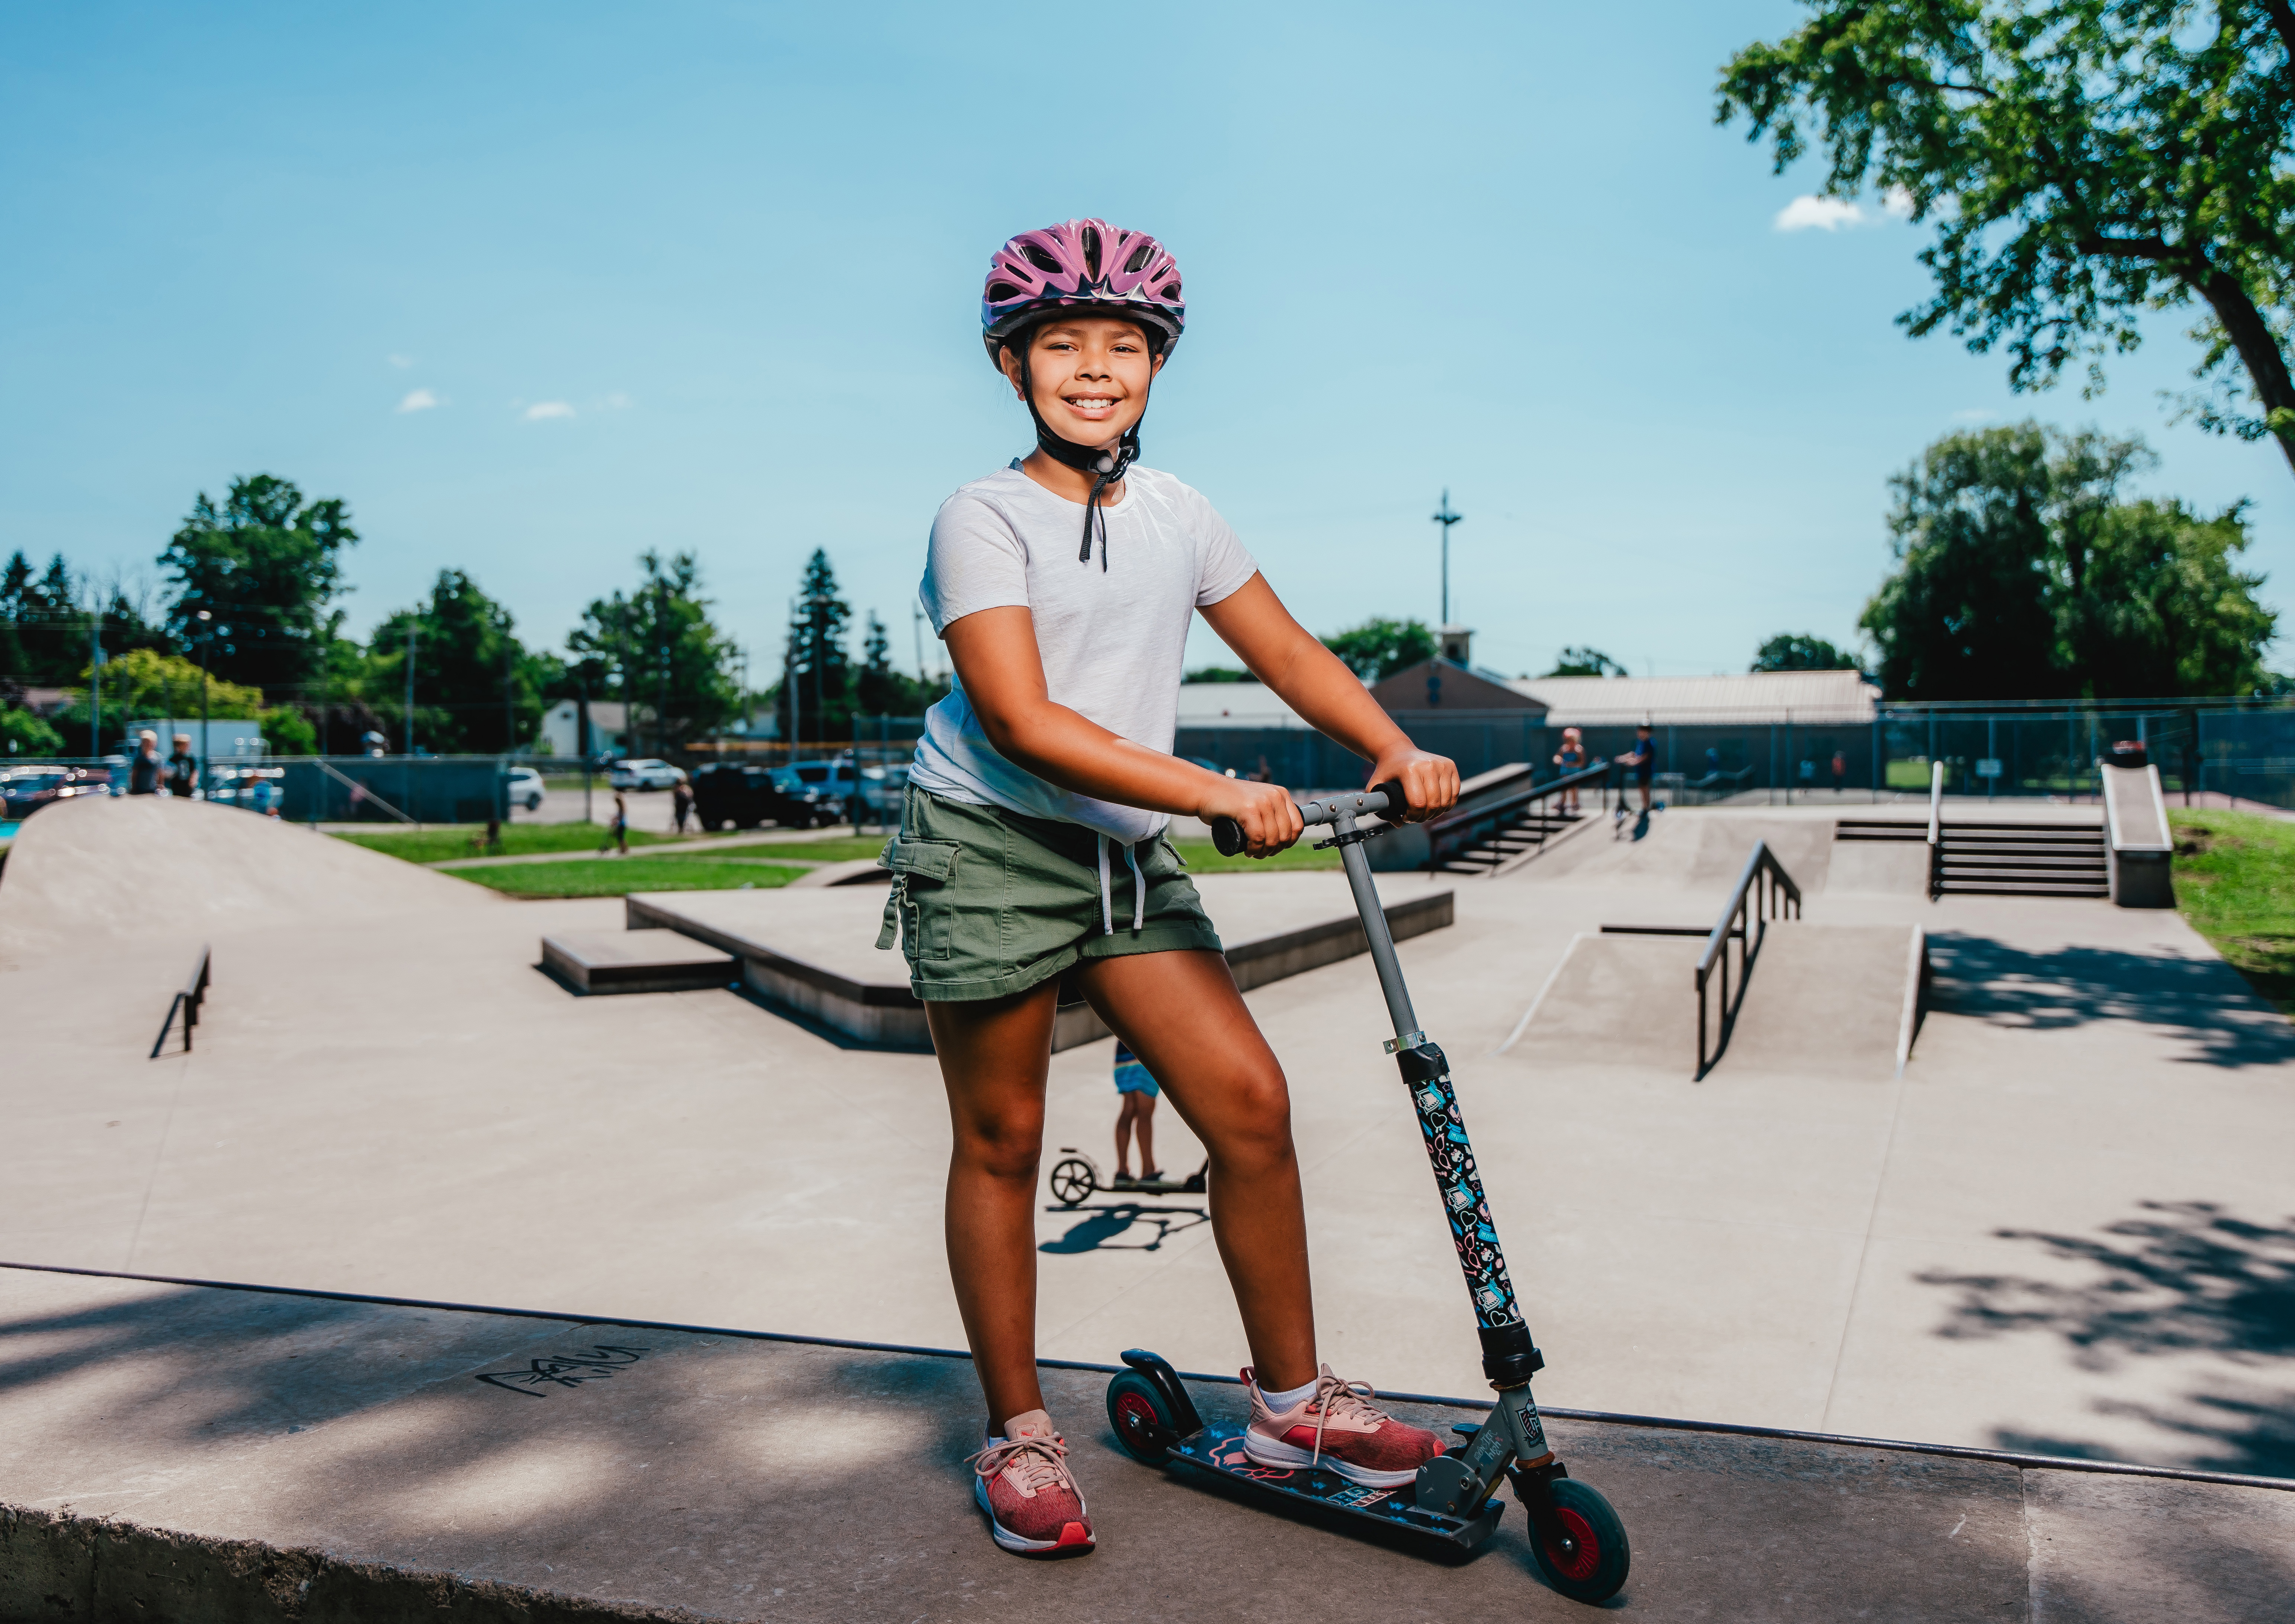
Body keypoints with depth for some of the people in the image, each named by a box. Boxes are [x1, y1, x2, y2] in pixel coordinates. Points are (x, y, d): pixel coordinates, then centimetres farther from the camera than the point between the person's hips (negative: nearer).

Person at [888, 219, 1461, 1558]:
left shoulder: (1178, 516, 8)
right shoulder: (983, 518, -10)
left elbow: (1288, 650, 11)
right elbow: (1021, 720, -21)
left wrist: (1394, 750, -7)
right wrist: (1219, 795, -27)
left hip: (1128, 853, 5)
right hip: (989, 849, -5)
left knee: (1252, 1100, -2)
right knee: (1003, 1140, 5)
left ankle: (1292, 1400, 15)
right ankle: (1017, 1435, 22)